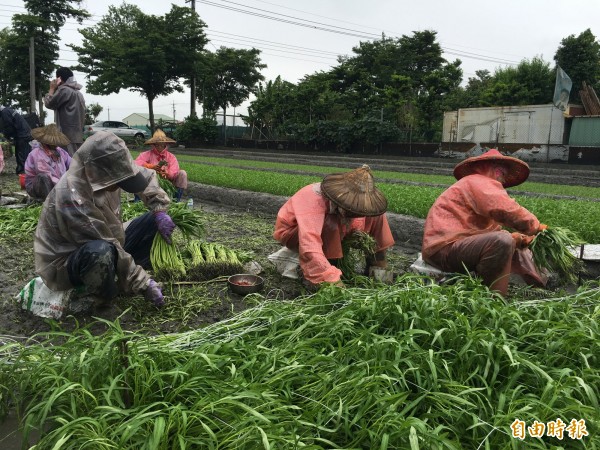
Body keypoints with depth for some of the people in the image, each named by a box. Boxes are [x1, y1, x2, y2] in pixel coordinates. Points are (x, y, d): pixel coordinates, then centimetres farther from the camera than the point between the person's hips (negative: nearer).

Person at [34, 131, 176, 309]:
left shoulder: (105, 172, -15)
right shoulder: (72, 199, -36)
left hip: (107, 250, 7)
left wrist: (160, 211, -12)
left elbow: (147, 175, 2)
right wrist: (143, 283, -28)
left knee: (153, 220, -3)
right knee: (100, 251, -41)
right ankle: (103, 300, -10)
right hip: (65, 264, -7)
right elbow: (106, 248, -33)